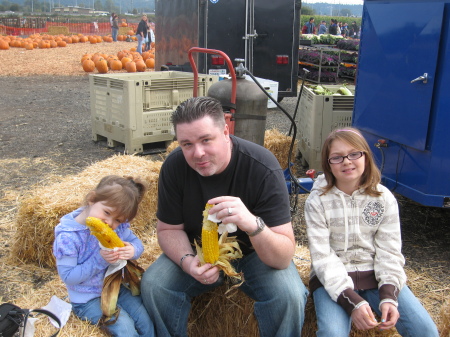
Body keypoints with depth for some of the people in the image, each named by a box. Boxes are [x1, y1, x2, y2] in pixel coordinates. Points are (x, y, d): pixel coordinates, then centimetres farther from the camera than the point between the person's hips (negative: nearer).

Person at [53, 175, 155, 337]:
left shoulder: (117, 226, -10)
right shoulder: (67, 236, -23)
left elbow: (137, 242, 2)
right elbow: (68, 276, -20)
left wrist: (132, 250, -23)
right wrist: (99, 260, -31)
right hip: (88, 298, -4)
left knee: (146, 320, -6)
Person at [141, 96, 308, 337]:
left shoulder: (263, 168, -30)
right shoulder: (174, 166, -19)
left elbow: (284, 257, -31)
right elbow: (168, 229, -6)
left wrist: (253, 224, -52)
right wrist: (187, 261, -28)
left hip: (256, 253, -2)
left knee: (288, 295, -28)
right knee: (153, 284, -20)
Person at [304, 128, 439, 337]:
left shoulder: (384, 198, 0)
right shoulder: (317, 202, -7)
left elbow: (389, 251, -1)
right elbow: (322, 257, -12)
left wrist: (389, 296, -17)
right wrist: (351, 301, -23)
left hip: (375, 274, 3)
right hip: (333, 278, -2)